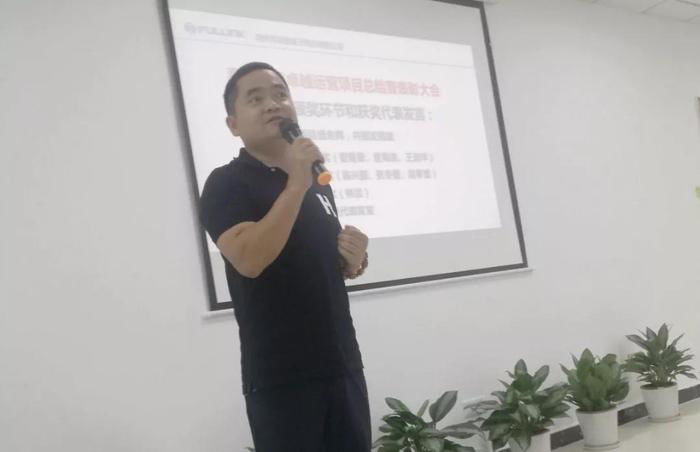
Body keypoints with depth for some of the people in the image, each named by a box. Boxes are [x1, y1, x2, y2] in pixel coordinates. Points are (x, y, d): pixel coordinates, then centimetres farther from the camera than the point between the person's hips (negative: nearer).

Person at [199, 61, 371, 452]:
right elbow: (249, 259, -23)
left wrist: (355, 260, 3)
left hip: (342, 364, 7)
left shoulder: (318, 181, 15)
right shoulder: (226, 183, -6)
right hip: (280, 376, -6)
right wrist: (296, 185, -21)